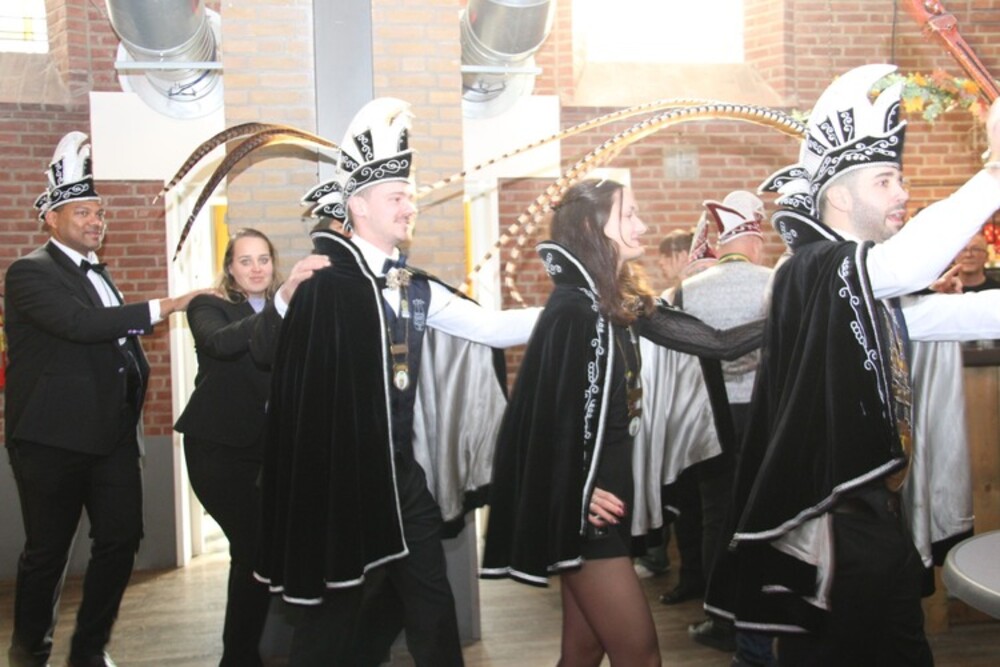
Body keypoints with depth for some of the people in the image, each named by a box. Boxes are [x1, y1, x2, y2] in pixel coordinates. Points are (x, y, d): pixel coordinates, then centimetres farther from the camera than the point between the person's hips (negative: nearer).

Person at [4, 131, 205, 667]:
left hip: (112, 433, 7)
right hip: (53, 437, -7)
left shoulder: (97, 272, 17)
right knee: (47, 551, 5)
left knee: (121, 539, 7)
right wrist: (159, 309, -24)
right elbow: (79, 323, -25)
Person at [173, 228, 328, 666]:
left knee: (255, 549, 2)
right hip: (218, 447, -4)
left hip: (264, 446, 4)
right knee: (256, 546, -11)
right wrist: (282, 300, -39)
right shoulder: (208, 306, -2)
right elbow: (221, 342, -27)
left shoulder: (283, 312, 11)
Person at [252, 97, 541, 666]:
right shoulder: (327, 277, -14)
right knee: (336, 603, 8)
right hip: (342, 469, -7)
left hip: (404, 466, 7)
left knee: (429, 597, 15)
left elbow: (488, 326, 5)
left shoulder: (416, 287, 9)